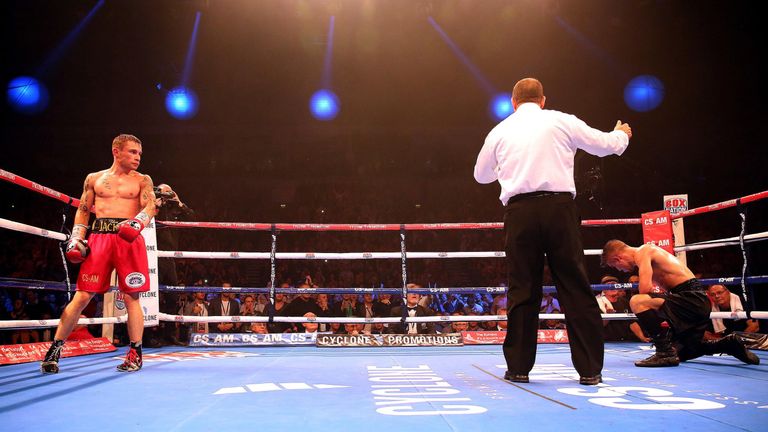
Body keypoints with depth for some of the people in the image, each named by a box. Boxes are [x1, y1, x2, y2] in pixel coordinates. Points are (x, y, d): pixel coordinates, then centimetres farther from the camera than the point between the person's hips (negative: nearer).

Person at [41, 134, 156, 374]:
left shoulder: (142, 181, 12)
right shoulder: (94, 179, 17)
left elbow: (150, 207, -3)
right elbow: (83, 211, 17)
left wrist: (137, 223, -24)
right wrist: (76, 238, 4)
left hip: (130, 239, -1)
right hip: (99, 238, 1)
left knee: (131, 297, -2)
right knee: (82, 296, -3)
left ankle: (135, 353, 5)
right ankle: (54, 350, 4)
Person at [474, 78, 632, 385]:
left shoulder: (500, 131, 13)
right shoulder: (561, 121, 8)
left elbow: (481, 174, 26)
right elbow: (604, 144, 19)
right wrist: (622, 134, 42)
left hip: (520, 211, 1)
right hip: (559, 207, -1)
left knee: (522, 291, 7)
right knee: (576, 288, 4)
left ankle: (519, 366, 11)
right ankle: (589, 369, 7)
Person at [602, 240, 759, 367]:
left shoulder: (642, 252, -9)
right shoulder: (649, 252, 21)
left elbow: (645, 288, -24)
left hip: (691, 297, -10)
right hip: (697, 300, 10)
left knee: (637, 302, -26)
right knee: (681, 353, 24)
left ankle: (665, 353, -19)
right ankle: (729, 345, 22)